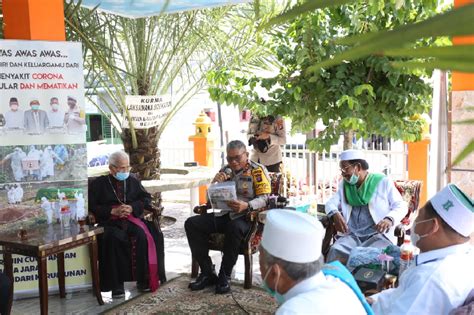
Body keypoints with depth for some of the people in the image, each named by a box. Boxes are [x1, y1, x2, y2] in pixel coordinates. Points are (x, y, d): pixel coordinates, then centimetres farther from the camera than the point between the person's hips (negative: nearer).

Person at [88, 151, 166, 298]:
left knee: (147, 235, -29)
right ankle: (116, 284, -28)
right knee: (113, 238, -37)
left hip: (132, 218, 3)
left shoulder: (133, 181, 21)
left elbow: (146, 199, 15)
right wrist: (112, 211, -11)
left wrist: (132, 208, -4)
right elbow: (91, 206, 1)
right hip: (110, 221, -2)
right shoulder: (99, 184, 10)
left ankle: (144, 280, -20)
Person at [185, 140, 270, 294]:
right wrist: (215, 182, -4)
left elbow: (264, 198, -8)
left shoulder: (257, 170, 1)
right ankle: (208, 273, -11)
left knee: (234, 227, -40)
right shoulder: (226, 171, 18)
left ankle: (224, 276, -22)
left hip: (246, 216, -6)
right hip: (224, 214, 6)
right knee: (191, 223, -14)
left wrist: (246, 206, -28)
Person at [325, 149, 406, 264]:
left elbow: (401, 206, 3)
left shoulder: (383, 182, 6)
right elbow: (331, 203, 13)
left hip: (378, 235, -3)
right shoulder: (344, 184, 19)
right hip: (352, 235, 3)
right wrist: (335, 214, -13)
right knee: (335, 251, -29)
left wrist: (390, 219, -20)